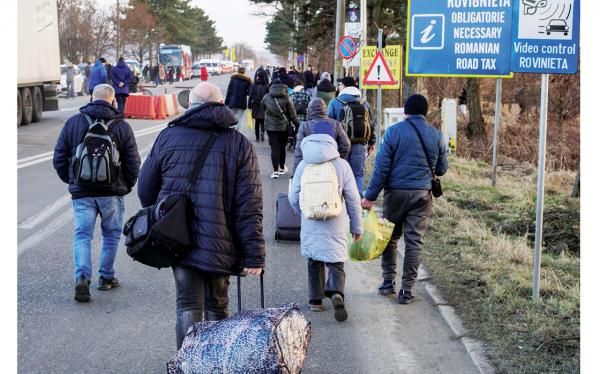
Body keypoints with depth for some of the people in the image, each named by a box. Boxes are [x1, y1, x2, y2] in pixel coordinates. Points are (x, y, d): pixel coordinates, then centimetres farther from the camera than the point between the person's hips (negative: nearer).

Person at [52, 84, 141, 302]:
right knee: (111, 234, 15)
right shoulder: (122, 127, -2)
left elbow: (59, 159, 4)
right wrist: (127, 186, 16)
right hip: (112, 193, 0)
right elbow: (133, 163, 0)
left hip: (81, 192, 1)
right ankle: (106, 277, 21)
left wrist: (71, 181, 18)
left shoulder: (73, 123, 1)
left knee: (82, 235, 4)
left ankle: (82, 277, -13)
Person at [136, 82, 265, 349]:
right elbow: (249, 206, -8)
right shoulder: (239, 144, -1)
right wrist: (254, 254, -7)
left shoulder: (168, 137, 3)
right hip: (220, 244, 0)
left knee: (187, 305, 6)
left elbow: (145, 190, 8)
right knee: (217, 307, 15)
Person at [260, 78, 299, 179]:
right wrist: (298, 125, 4)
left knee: (274, 148, -1)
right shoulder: (286, 98, -9)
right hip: (283, 126, 0)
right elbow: (292, 114, -6)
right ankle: (282, 168, 29)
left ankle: (275, 170, -10)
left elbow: (262, 107, 13)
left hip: (270, 126, 0)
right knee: (282, 147, 15)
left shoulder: (266, 97, -6)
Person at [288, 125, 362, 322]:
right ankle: (336, 293, -22)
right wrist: (357, 227, 8)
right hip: (335, 224, -1)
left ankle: (315, 300, 23)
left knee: (314, 262, 18)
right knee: (336, 263, 4)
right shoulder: (342, 165, -4)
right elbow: (353, 198, -1)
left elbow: (293, 197, 2)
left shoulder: (303, 165, -1)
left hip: (310, 224, 1)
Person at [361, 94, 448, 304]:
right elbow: (442, 169, 11)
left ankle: (388, 281, 18)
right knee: (414, 242, 4)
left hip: (395, 192, -1)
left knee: (390, 237, 15)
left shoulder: (394, 131, -5)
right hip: (422, 194, 1)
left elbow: (382, 166, -8)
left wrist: (371, 195, -5)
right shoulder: (436, 135, 4)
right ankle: (407, 290, 5)